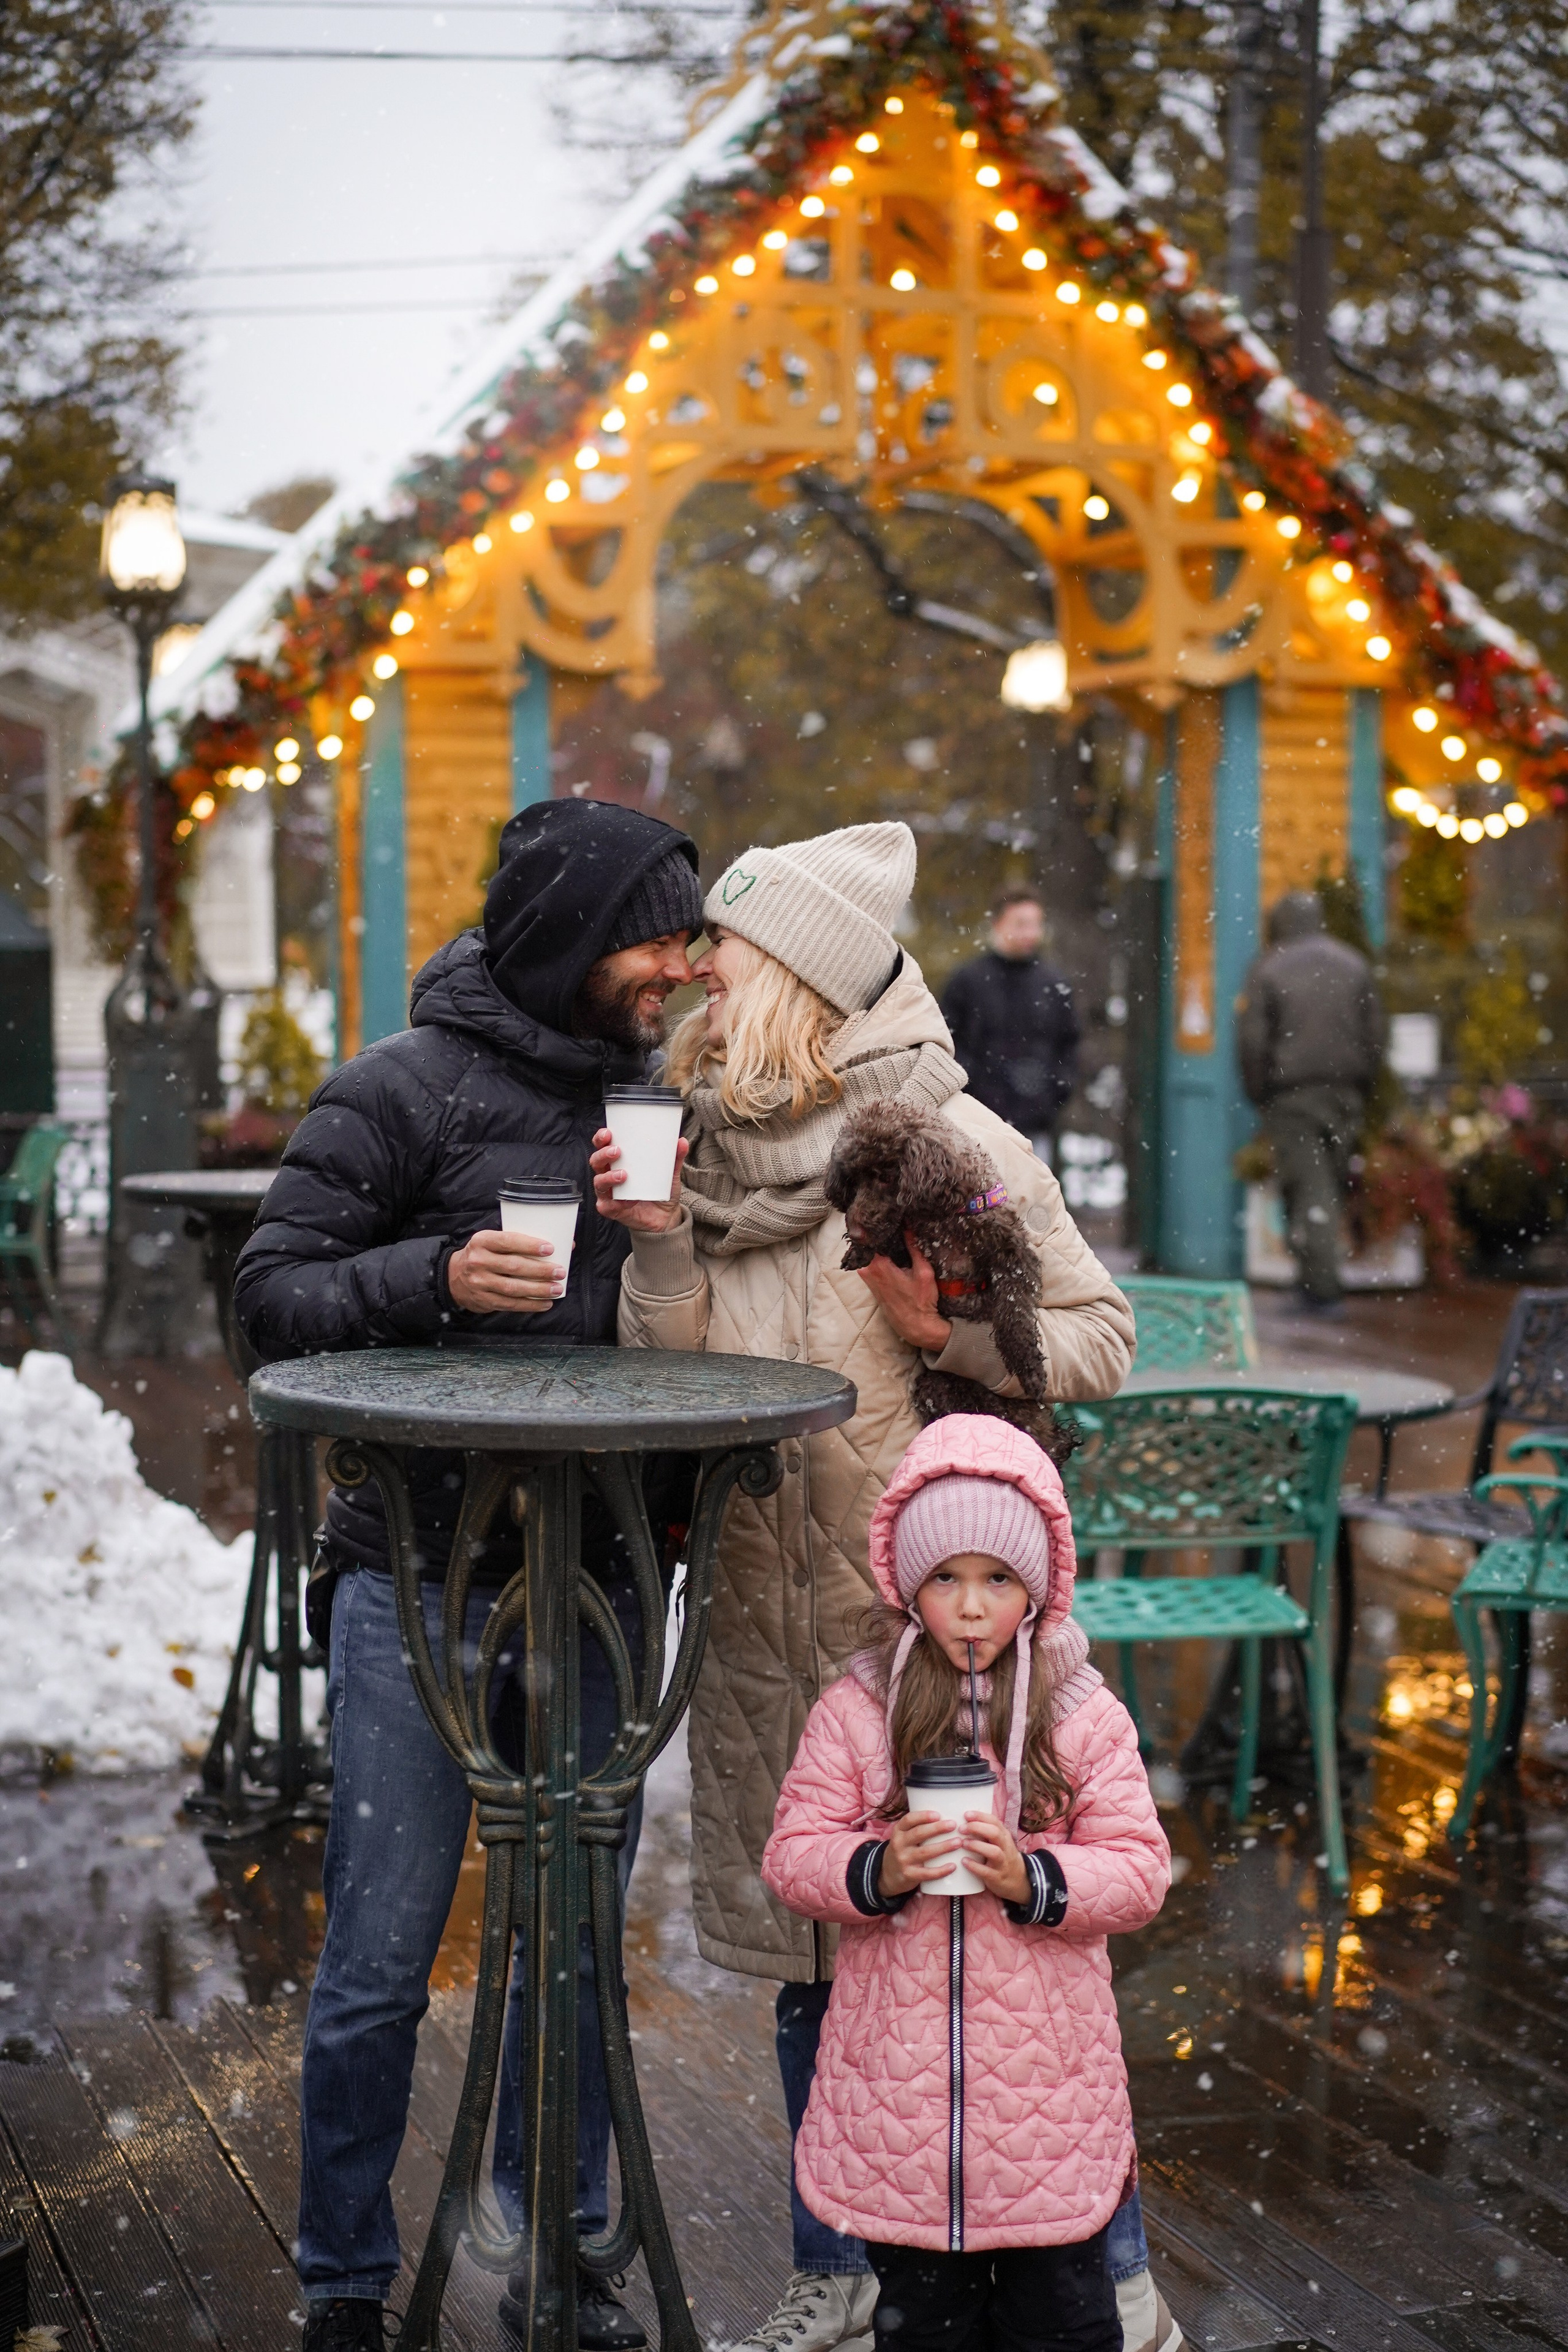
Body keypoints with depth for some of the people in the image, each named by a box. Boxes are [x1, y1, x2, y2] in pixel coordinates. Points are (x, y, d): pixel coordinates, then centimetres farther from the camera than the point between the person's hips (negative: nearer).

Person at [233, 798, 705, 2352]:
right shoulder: (404, 1090, -6)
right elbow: (270, 1294, -7)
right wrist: (434, 1276, -23)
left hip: (594, 1581, 5)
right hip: (421, 1578, -5)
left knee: (578, 1945, 13)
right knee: (384, 1957, 1)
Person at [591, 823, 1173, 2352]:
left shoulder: (947, 1137, -9)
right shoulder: (713, 1133, 7)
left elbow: (1100, 1338, -6)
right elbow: (663, 1377, 6)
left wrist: (946, 1332, -20)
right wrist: (659, 1243, -9)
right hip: (761, 1613, 5)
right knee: (807, 1961, 15)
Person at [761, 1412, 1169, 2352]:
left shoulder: (1086, 1718, -3)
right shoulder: (854, 1713, -2)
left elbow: (1140, 1869, -4)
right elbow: (793, 1853, -1)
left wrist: (1033, 1880, -19)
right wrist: (876, 1871, -20)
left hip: (1046, 2063, 0)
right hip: (900, 2060, 1)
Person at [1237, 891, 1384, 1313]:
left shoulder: (1267, 969, -3)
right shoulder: (1353, 964, 10)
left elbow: (1252, 1040, -8)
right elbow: (1375, 1033, 9)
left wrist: (1258, 1094, 2)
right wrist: (1362, 1086, 15)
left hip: (1291, 1092, -4)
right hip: (1345, 1094, 4)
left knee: (1306, 1187, -4)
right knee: (1333, 1183, 10)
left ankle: (1321, 1286, -10)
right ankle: (1320, 1281, 11)